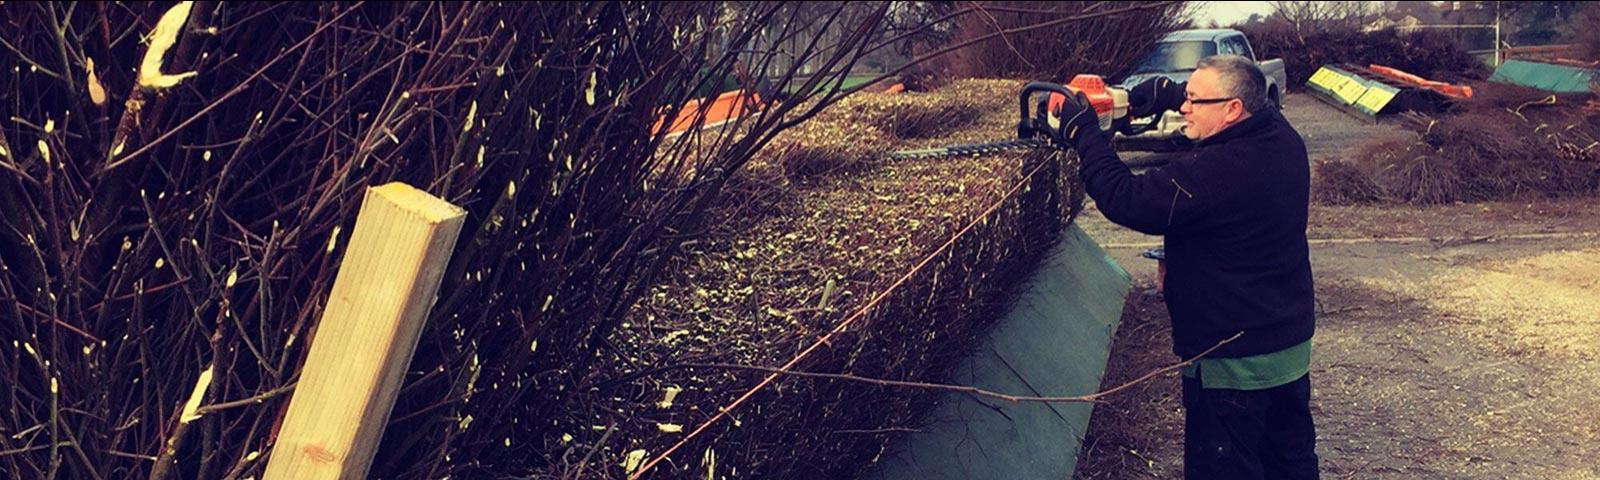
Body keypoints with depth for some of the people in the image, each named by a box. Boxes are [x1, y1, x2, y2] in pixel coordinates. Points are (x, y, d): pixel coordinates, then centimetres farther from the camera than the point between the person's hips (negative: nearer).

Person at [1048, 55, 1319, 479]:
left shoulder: (1218, 170, -31)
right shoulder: (1282, 137, -3)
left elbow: (1126, 200, -27)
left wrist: (1084, 134, -15)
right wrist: (1169, 91, 8)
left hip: (1233, 363, -9)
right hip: (1293, 344, 9)